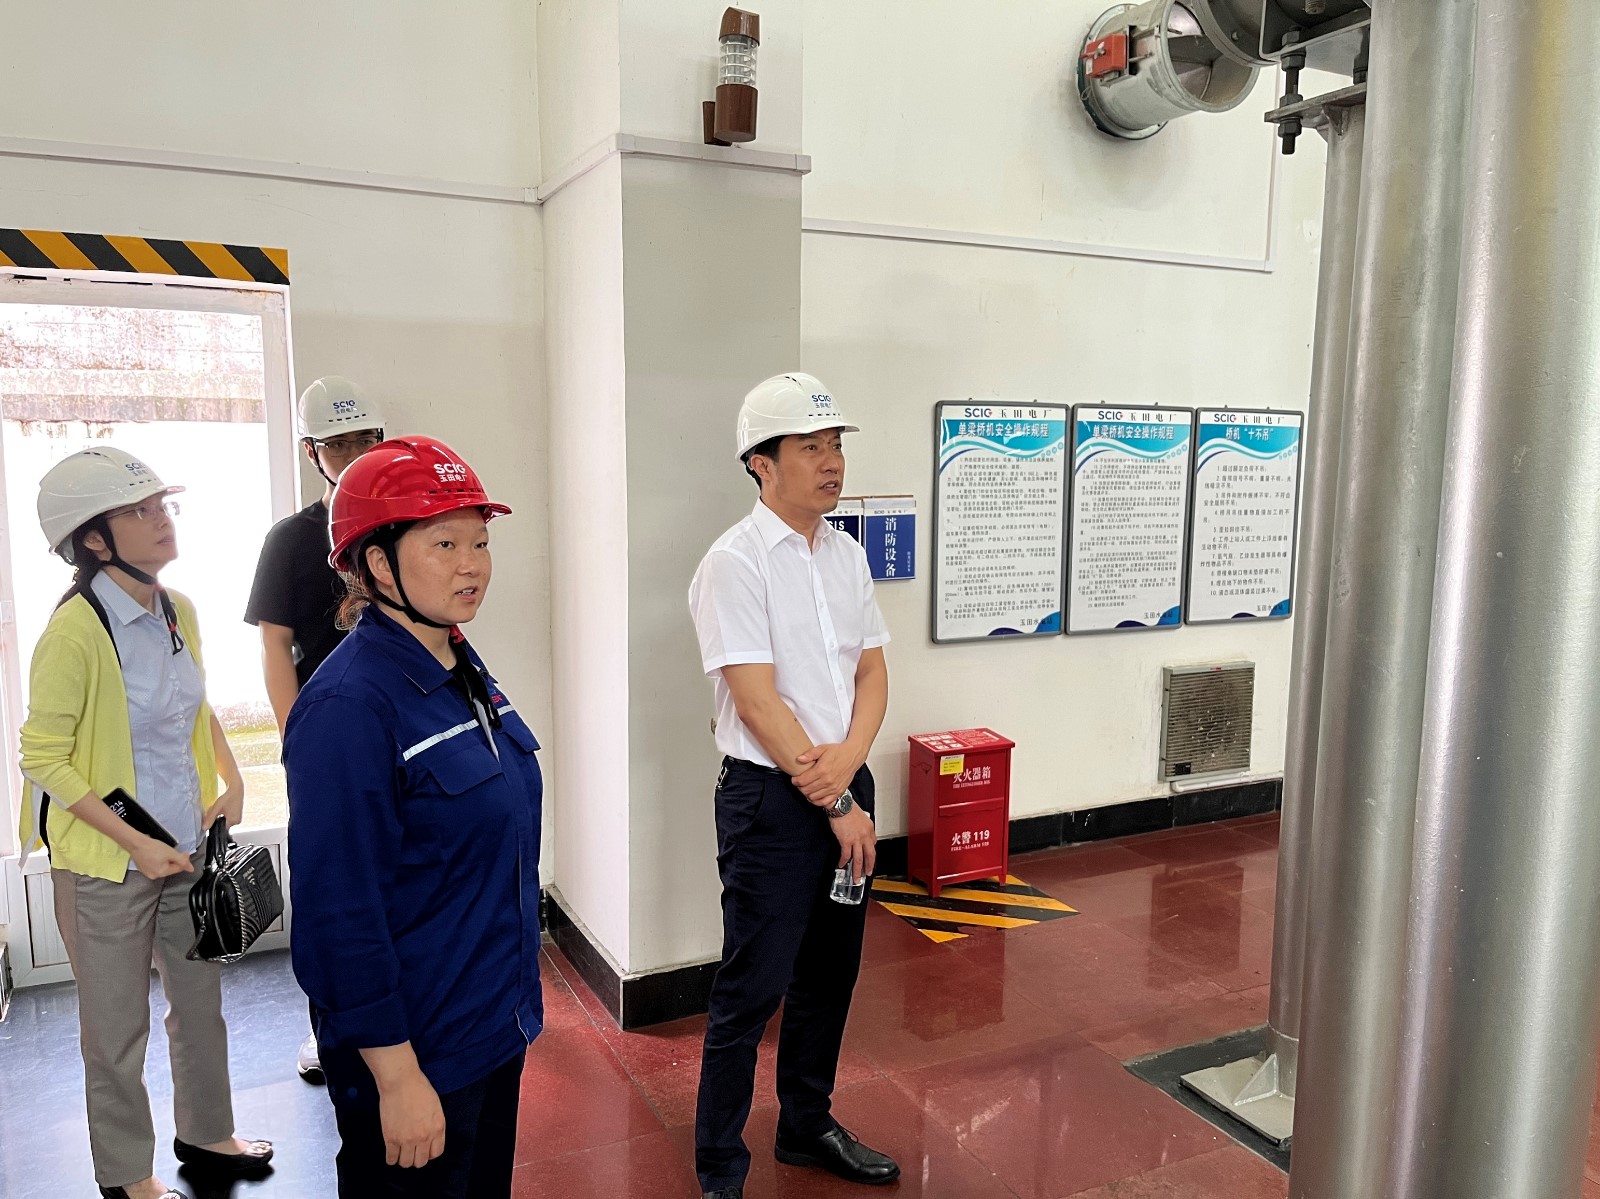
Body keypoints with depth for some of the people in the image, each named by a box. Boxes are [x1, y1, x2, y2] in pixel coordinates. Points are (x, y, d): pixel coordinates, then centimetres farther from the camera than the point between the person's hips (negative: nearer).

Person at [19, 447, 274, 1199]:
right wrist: (137, 844, -17)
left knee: (200, 1000, 19)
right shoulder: (74, 632, -20)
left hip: (187, 846, 6)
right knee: (118, 1027, 11)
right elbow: (43, 760, -16)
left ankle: (205, 1133, 40)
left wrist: (232, 781, 6)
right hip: (107, 864, -6)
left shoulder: (178, 611, 1)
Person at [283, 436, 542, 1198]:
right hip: (415, 1051, -8)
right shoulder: (350, 706, -24)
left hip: (496, 1024, 8)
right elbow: (340, 914, -24)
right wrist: (397, 1077, -20)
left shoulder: (463, 672, 2)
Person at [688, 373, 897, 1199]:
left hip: (844, 788, 7)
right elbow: (756, 702, -18)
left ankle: (807, 1126, 39)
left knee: (830, 974, 19)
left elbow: (873, 671, 8)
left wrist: (849, 758, -11)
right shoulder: (735, 563, -14)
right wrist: (835, 803, -14)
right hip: (771, 798, -7)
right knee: (753, 991, 2)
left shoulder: (847, 556, 8)